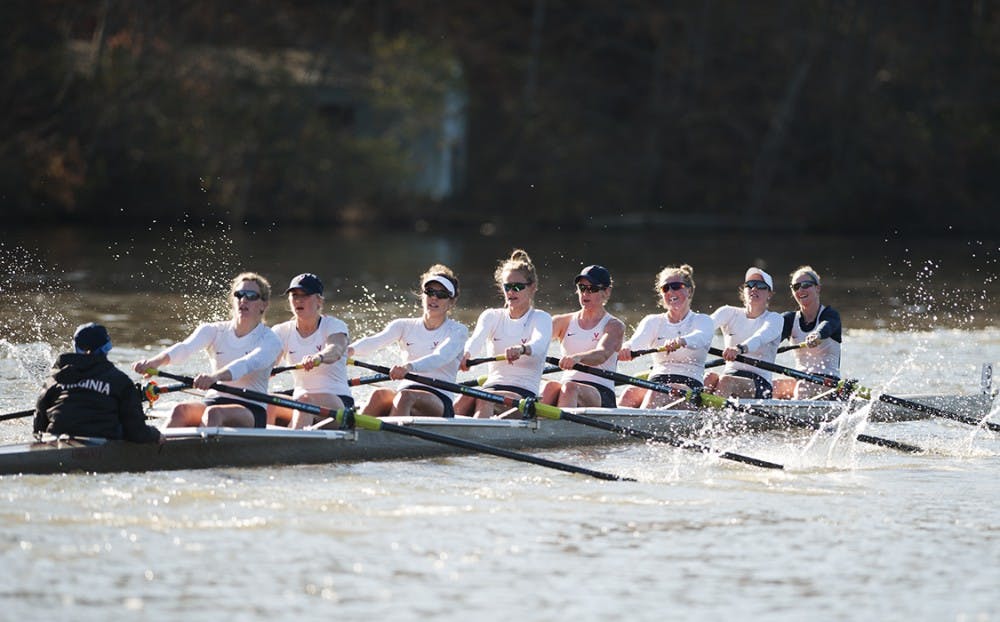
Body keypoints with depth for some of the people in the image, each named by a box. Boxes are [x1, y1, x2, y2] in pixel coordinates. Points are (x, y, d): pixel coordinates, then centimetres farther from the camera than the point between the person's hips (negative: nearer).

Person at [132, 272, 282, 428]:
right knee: (180, 411, -28)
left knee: (213, 413, -35)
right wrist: (156, 361, -34)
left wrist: (215, 376, -45)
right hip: (213, 401, 3)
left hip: (251, 411, -3)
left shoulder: (270, 340, -2)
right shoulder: (214, 331, 10)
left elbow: (250, 364, -24)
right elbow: (185, 348, -11)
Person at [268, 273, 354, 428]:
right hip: (298, 401, 4)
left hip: (338, 403, -4)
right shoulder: (283, 331, 8)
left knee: (306, 400, -36)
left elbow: (336, 350, -27)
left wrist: (318, 357, -51)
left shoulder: (334, 326, -3)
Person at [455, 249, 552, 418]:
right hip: (491, 386, 4)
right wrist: (466, 353, -35)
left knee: (484, 399, -36)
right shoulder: (491, 316, 16)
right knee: (466, 397, -32)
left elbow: (539, 344, -19)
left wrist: (521, 349, -45)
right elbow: (477, 338, -8)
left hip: (524, 393, -4)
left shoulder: (541, 319, 5)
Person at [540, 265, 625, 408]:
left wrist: (577, 358, -40)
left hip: (602, 395, -3)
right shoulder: (564, 322, 17)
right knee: (550, 386, -33)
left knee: (570, 388, -36)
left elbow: (602, 354, -16)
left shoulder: (614, 326, 5)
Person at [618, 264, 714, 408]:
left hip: (690, 386, -3)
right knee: (631, 393, -31)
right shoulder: (653, 321, 18)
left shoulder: (703, 321, 9)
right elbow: (637, 341, -4)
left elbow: (701, 338, -17)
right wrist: (626, 348, -32)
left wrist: (680, 341, -42)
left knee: (657, 393, -36)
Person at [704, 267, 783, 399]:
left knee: (725, 380, -34)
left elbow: (761, 337, -19)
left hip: (759, 383, -3)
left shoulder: (774, 319, 5)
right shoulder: (729, 313, 15)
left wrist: (740, 348, -43)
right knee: (710, 378, -32)